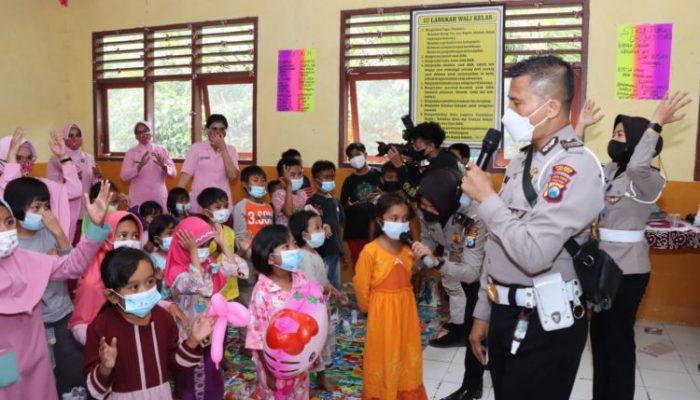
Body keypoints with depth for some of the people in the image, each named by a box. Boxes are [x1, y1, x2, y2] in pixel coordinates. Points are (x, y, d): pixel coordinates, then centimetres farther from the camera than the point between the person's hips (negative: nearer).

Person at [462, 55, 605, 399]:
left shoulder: (576, 166, -18)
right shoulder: (521, 161, 10)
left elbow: (533, 254, -28)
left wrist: (486, 198, -17)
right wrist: (483, 312, 15)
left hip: (545, 325, -8)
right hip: (506, 314, 8)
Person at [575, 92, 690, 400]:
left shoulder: (650, 180, -13)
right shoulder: (607, 172, 6)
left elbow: (636, 166, -35)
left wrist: (655, 124, -33)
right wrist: (580, 126, 6)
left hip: (627, 269, -7)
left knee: (619, 337, 4)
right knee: (599, 333, 16)